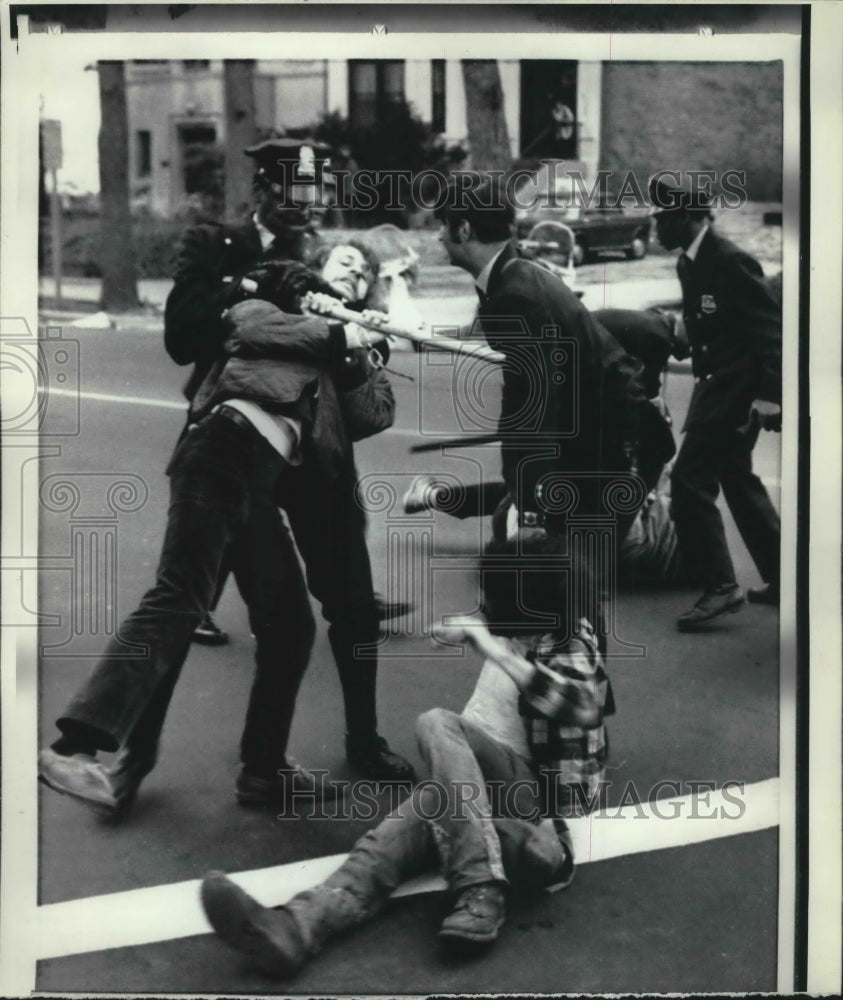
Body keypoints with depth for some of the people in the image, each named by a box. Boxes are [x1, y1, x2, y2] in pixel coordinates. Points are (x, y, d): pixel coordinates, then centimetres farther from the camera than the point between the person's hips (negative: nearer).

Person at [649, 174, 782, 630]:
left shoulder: (730, 262, -19)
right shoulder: (689, 263, 9)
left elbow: (773, 330, -20)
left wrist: (768, 394, -23)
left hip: (738, 387, -10)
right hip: (715, 383, 10)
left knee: (691, 479, -11)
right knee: (736, 480, 18)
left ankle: (719, 587, -5)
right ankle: (781, 579, 29)